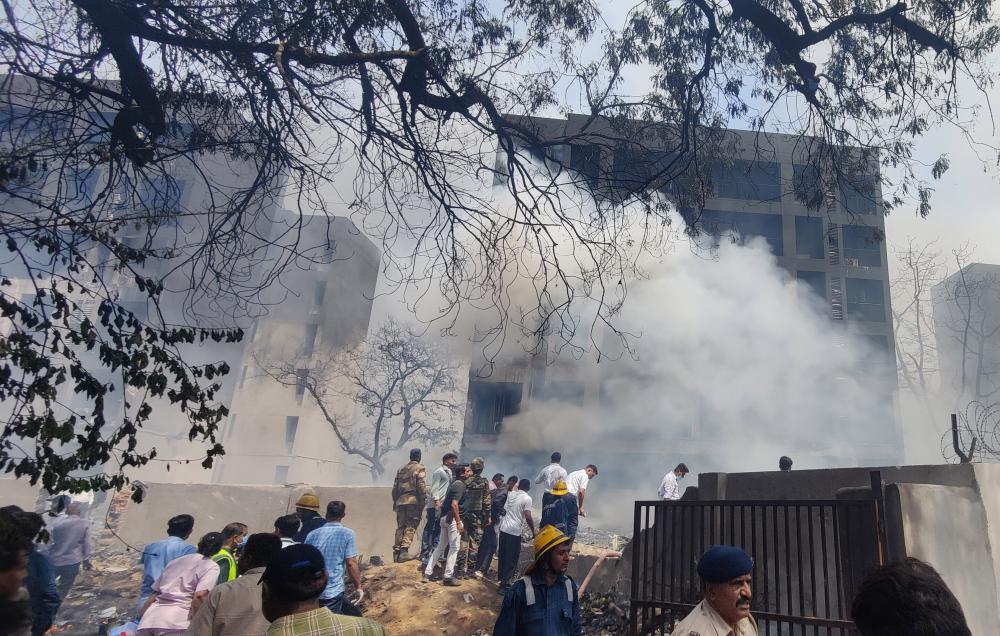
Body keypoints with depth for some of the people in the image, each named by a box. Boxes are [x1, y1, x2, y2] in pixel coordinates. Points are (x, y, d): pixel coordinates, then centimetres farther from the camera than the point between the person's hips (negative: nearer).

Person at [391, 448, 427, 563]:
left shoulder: (401, 470, 20)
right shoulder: (420, 468, 1)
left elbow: (395, 488, 19)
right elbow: (421, 486, -10)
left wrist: (395, 502, 24)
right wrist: (424, 501, -9)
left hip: (400, 501, 6)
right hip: (413, 501, -6)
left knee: (400, 526, 10)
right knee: (411, 526, -7)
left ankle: (396, 552, 9)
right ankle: (404, 551, -19)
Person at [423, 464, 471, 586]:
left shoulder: (454, 483, 15)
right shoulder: (460, 485, -14)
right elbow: (454, 504, -25)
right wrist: (458, 522, -25)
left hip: (445, 518, 9)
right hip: (453, 519, -9)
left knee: (441, 546, 14)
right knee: (454, 547, -1)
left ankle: (428, 573, 16)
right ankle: (448, 577, 2)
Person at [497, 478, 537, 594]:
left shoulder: (511, 494, 8)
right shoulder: (527, 498, -10)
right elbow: (528, 517, -16)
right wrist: (533, 531, -6)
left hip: (503, 528, 6)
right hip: (515, 531, -6)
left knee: (502, 555, 18)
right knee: (512, 559, 1)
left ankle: (501, 578, 30)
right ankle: (505, 584, -1)